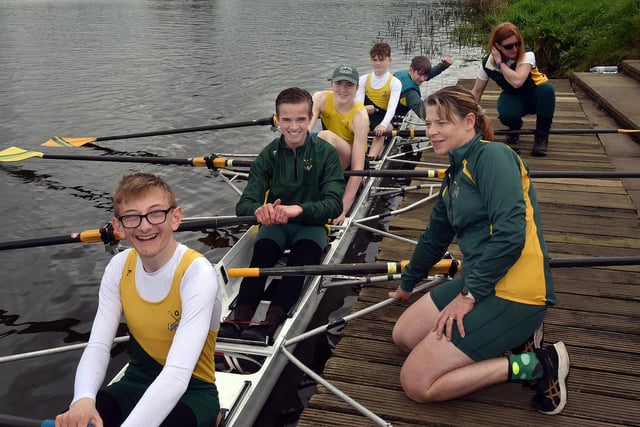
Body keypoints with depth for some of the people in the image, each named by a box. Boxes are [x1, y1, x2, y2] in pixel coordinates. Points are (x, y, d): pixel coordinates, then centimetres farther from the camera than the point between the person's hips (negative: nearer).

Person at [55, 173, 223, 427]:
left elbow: (177, 374, -32)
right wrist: (83, 400, -32)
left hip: (192, 389, -4)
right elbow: (97, 346, -11)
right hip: (137, 381, 4)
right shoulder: (119, 267, -5)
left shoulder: (197, 274, -23)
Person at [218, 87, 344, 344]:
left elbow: (335, 203, -16)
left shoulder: (325, 152, -4)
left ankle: (270, 323, -48)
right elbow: (244, 204, -7)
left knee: (304, 253, -34)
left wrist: (299, 209, -37)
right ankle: (240, 316, -44)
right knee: (262, 251, -31)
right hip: (275, 224, 2)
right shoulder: (270, 155, 1)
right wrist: (258, 210, -34)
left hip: (311, 224, -2)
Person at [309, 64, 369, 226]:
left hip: (350, 163, -5)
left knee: (326, 135, -33)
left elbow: (357, 169, -31)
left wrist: (343, 210, -38)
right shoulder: (321, 98, -14)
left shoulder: (360, 116, -25)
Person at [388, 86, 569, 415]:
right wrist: (407, 284, 39)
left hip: (512, 294, -10)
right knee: (404, 335, 16)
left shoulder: (492, 155, -13)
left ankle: (534, 364, -3)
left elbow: (510, 233, -24)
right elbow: (434, 238, 28)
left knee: (416, 383, -9)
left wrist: (469, 294, -18)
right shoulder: (455, 173, 15)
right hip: (479, 285, 10)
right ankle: (511, 340, 10)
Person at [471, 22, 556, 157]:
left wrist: (500, 62, -34)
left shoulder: (526, 55, -26)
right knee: (506, 115, -36)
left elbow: (517, 82, -44)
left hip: (534, 94, -1)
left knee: (547, 89, -38)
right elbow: (476, 91, -7)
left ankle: (541, 137, -20)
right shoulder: (487, 63, -16)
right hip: (512, 97, 1)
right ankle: (515, 126, 6)